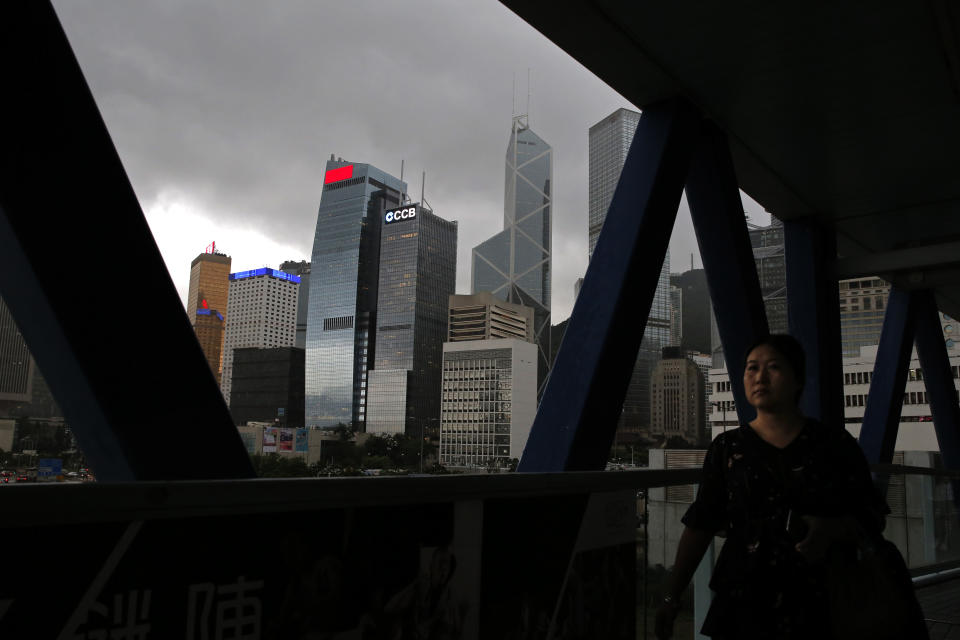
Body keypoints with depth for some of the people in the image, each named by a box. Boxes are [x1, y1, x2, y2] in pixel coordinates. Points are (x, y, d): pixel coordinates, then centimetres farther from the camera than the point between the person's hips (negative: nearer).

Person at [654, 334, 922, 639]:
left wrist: (831, 531, -19)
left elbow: (872, 519, 2)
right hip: (743, 605, 0)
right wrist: (672, 597, -1)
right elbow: (700, 526, 2)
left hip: (819, 606, 0)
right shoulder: (727, 449, 1)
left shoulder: (835, 444, 0)